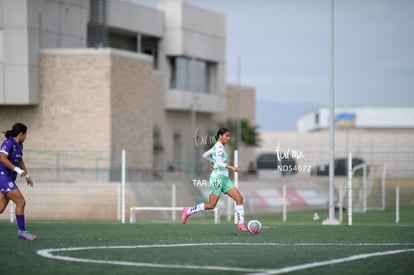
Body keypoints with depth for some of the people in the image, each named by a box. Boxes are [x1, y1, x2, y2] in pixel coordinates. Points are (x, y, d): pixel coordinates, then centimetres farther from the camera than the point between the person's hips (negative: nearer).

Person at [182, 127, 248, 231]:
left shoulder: (217, 146, 15)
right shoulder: (219, 147, -13)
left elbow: (205, 155, 27)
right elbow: (219, 163, -26)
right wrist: (231, 167, -34)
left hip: (224, 178, 9)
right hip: (217, 177, -9)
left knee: (239, 198, -4)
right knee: (211, 205, -5)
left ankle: (241, 224, -6)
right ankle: (188, 211, 11)